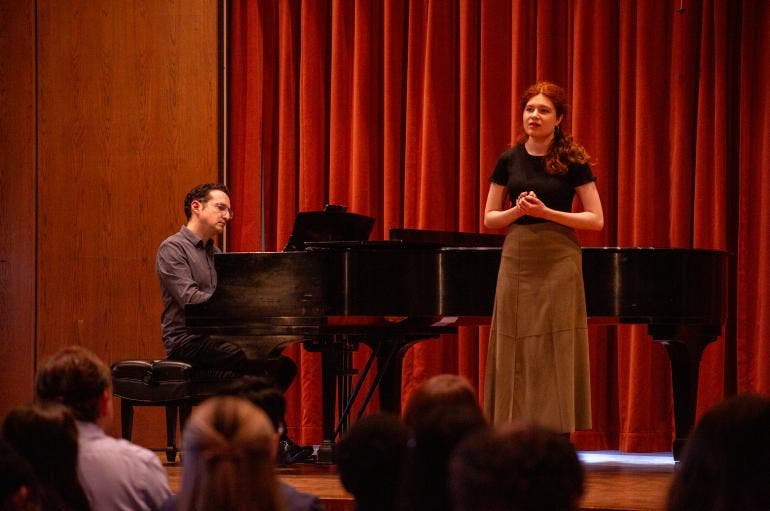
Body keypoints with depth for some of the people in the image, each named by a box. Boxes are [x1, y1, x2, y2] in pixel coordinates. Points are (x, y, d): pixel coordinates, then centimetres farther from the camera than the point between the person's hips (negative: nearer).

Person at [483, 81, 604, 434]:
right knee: (517, 351, 1)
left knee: (555, 351, -3)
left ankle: (557, 439, 0)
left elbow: (596, 220, -3)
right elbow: (489, 218, 11)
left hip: (558, 260, -3)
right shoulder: (509, 160, 7)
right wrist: (517, 210, -10)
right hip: (517, 259, 3)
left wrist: (546, 212, -13)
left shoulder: (572, 161, -1)